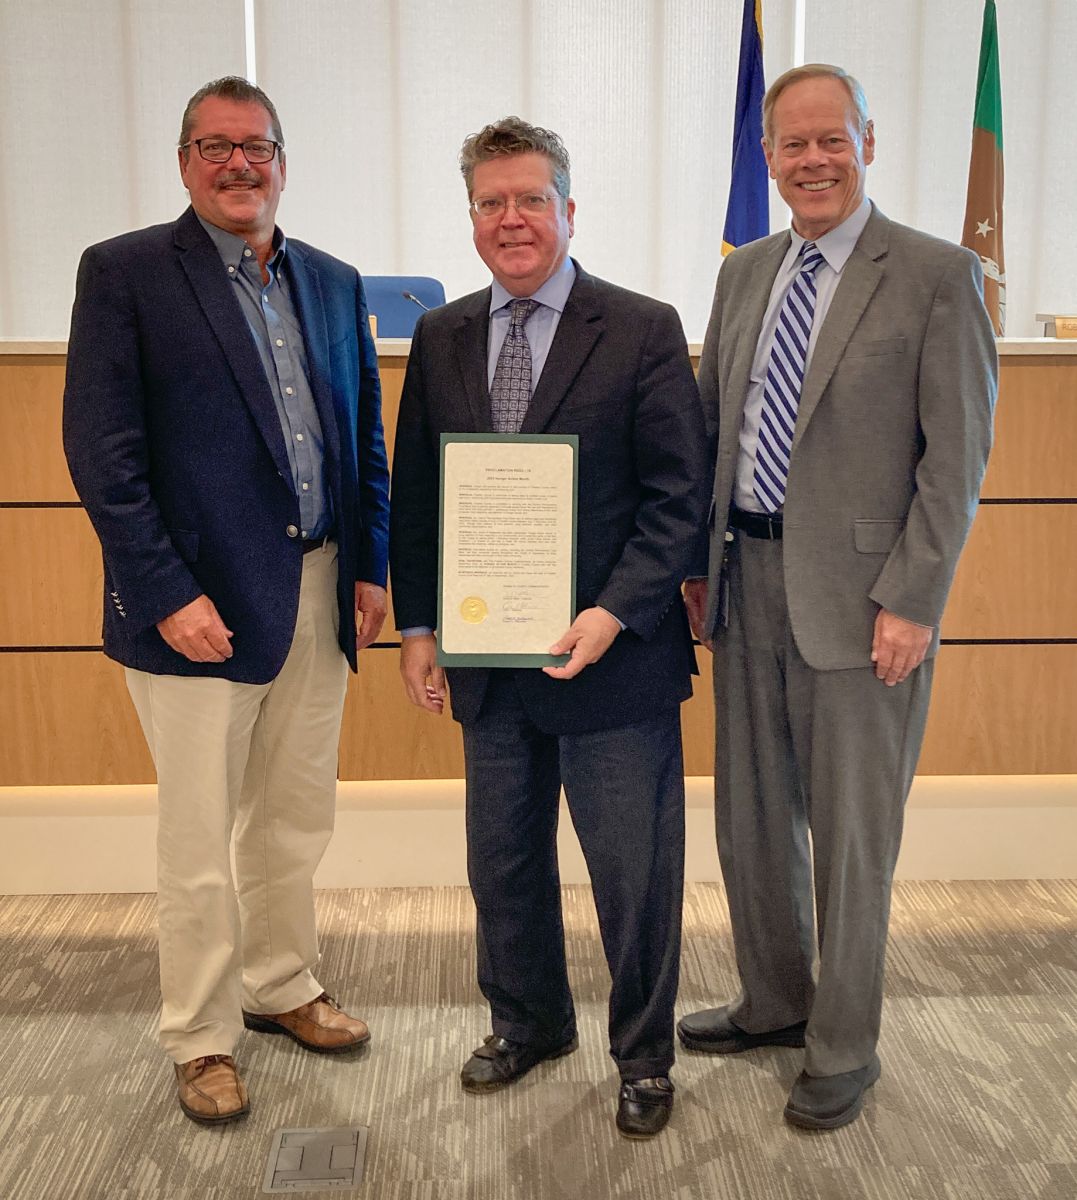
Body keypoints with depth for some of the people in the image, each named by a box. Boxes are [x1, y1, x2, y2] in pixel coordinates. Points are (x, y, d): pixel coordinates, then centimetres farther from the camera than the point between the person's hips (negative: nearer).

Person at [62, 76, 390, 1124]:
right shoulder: (124, 272, -3)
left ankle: (281, 988, 37)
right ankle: (199, 1039, 24)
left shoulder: (332, 282, 12)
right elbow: (100, 450, -10)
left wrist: (370, 568, 6)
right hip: (201, 604, -5)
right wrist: (170, 594, -15)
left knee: (295, 821, 17)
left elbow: (366, 437, 14)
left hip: (318, 596, 5)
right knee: (198, 844, 6)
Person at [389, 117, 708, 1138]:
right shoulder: (440, 339, 8)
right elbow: (414, 494, 11)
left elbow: (678, 495, -8)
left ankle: (643, 1056, 30)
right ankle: (527, 1023, 42)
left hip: (613, 659, -4)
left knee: (634, 873, 7)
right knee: (502, 864, 18)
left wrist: (614, 613, -18)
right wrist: (417, 624, 4)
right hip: (487, 661, 4)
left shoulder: (642, 331, -5)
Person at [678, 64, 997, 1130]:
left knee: (850, 831, 6)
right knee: (749, 811, 15)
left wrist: (911, 601, -14)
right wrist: (696, 563, 9)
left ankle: (842, 1047, 25)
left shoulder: (935, 275, -6)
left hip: (857, 590, -6)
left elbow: (956, 453, -10)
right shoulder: (745, 274, 11)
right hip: (747, 575, 6)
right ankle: (774, 1001, 37)